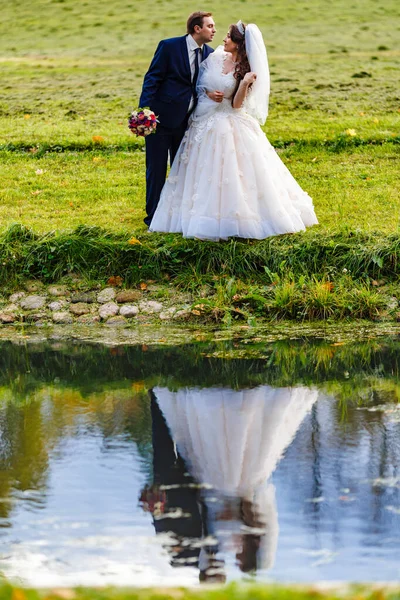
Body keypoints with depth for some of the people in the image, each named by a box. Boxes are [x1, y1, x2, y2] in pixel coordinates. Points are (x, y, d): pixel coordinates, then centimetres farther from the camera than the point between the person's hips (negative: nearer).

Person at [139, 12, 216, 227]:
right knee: (156, 169, 0)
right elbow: (151, 80, -11)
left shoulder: (209, 54, 6)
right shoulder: (169, 47, -10)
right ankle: (153, 216, 9)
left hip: (186, 120, 5)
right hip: (161, 118, -5)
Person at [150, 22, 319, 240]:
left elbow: (236, 104, -14)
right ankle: (212, 219, 17)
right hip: (206, 122, 5)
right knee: (205, 173, 7)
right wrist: (208, 93, -7)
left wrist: (245, 84, -29)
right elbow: (199, 83, 14)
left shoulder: (245, 70, -9)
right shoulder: (215, 58, 1)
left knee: (233, 172, -7)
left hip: (230, 126, -5)